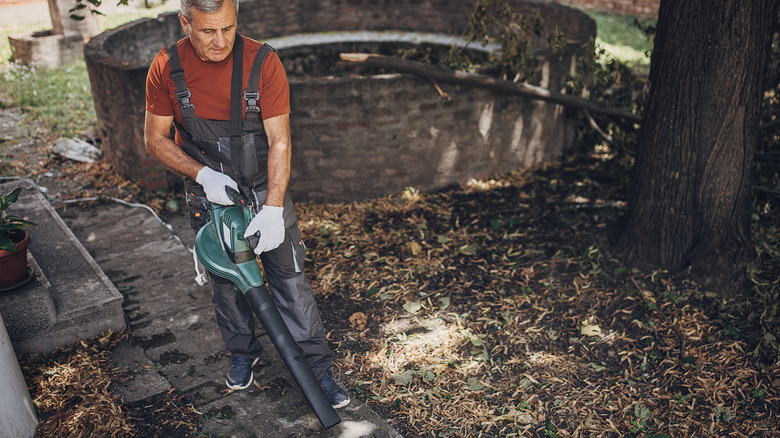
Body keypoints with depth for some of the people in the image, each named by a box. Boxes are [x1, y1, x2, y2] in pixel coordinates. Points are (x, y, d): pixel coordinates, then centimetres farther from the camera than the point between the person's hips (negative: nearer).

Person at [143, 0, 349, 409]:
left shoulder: (263, 62, -19)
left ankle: (317, 367, 13)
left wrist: (272, 209, -27)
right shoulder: (167, 68, -13)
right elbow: (155, 138, -5)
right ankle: (242, 352, 37)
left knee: (289, 276, 1)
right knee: (224, 279, 14)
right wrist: (203, 174, -21)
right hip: (208, 192, 2)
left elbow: (279, 141, -20)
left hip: (263, 187, -1)